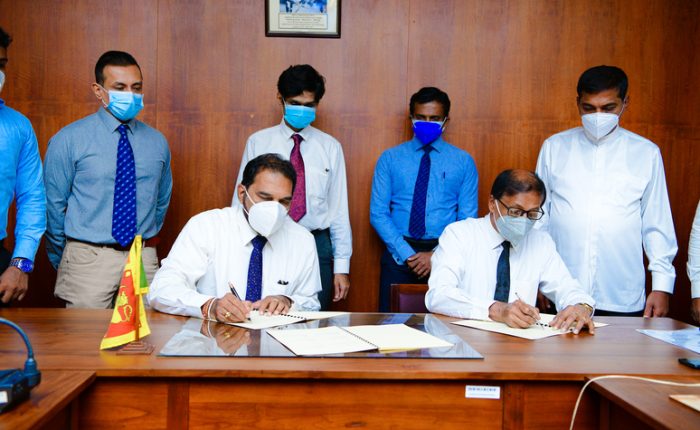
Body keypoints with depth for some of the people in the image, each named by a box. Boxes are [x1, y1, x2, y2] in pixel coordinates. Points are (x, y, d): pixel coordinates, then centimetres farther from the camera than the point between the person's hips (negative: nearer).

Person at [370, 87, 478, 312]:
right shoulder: (390, 158, 6)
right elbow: (378, 214, -1)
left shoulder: (463, 161, 6)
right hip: (398, 254, 0)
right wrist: (406, 254, -12)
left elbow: (468, 218, 1)